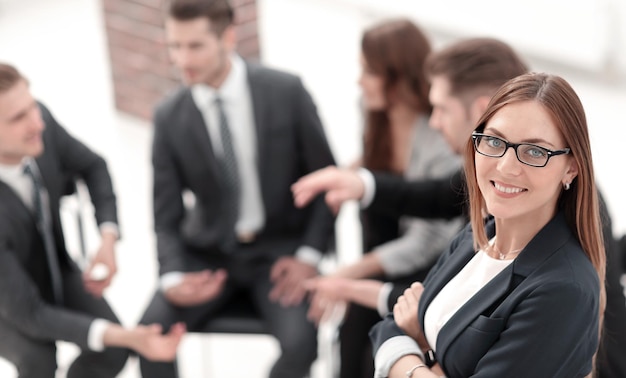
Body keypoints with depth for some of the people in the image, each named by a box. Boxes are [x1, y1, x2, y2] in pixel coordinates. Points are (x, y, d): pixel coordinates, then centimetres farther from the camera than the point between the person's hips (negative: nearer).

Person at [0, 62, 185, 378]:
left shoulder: (39, 119, -27)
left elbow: (92, 167, -3)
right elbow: (27, 314, -36)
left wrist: (108, 241, -19)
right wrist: (123, 336, -43)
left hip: (54, 268, 5)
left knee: (111, 352, -17)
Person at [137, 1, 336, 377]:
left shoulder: (287, 91, -11)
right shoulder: (169, 117, -5)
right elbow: (167, 217, 0)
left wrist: (309, 255, -12)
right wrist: (173, 277, -19)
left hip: (279, 251, -2)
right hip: (209, 254, 2)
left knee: (301, 341, -26)